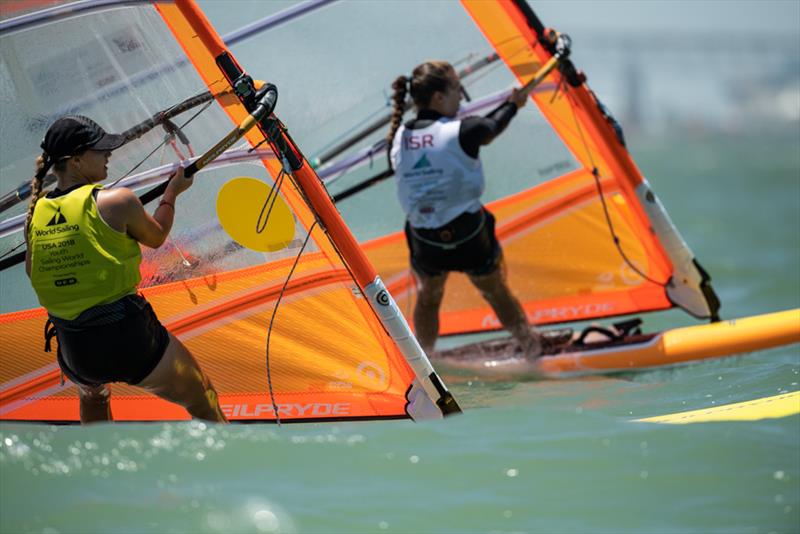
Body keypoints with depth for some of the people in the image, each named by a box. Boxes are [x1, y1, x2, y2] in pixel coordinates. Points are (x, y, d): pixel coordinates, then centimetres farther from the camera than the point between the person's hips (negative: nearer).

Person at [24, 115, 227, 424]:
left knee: (91, 397, 39)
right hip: (130, 339, -5)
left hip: (72, 352, 5)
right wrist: (172, 193, 23)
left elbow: (31, 269, 19)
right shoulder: (117, 201, -11)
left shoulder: (35, 214, 3)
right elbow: (156, 237, 7)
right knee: (203, 402, 14)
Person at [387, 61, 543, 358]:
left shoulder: (397, 138, -7)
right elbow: (493, 126, 1)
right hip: (469, 236, -3)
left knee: (428, 297, 29)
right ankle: (532, 351, 39)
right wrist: (513, 104, 23)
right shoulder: (462, 132, -18)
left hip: (424, 242, 3)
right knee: (497, 294, 20)